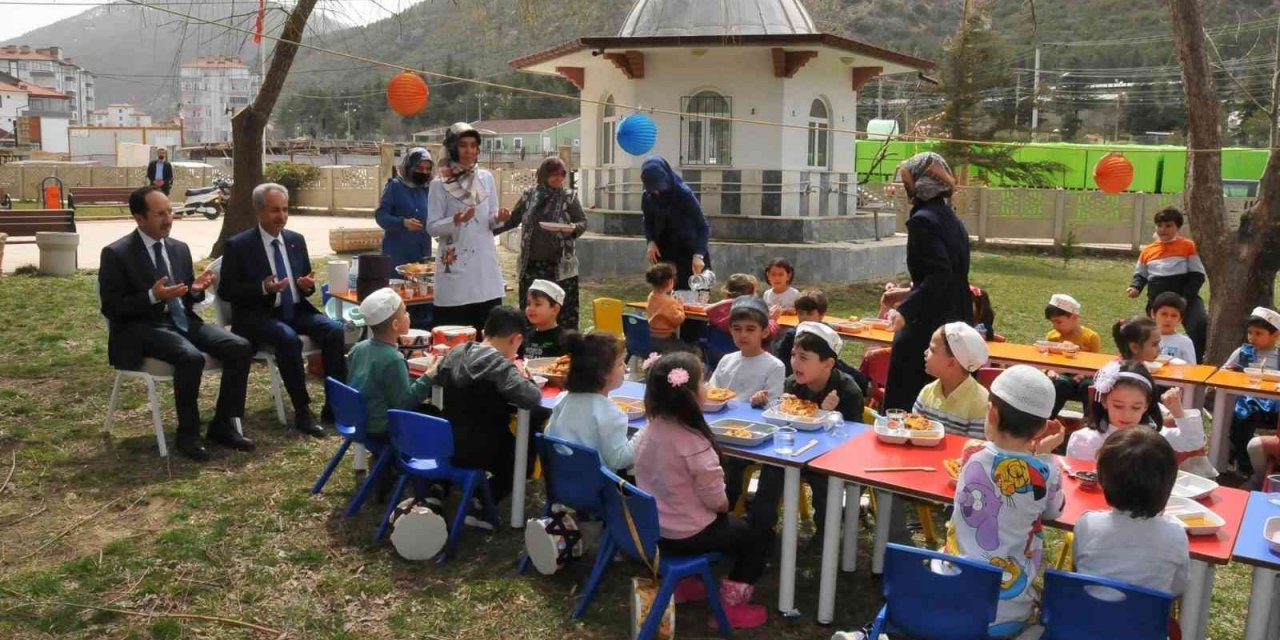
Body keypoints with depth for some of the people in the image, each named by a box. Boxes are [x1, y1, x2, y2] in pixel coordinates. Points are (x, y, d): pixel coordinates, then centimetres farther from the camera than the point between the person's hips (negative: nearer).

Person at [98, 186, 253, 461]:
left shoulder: (180, 248, 13)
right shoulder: (116, 253, -5)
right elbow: (111, 308, -9)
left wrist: (195, 289, -3)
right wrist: (152, 296, -22)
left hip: (181, 320, 6)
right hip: (142, 327, -6)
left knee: (240, 347, -16)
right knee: (191, 357, -35)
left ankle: (222, 424, -6)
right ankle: (187, 434, -17)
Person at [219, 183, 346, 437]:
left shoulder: (296, 240, 11)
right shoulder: (238, 245, -4)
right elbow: (226, 291, -6)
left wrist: (308, 285, -7)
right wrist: (263, 288, -21)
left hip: (296, 310, 5)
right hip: (258, 316, -5)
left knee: (334, 329, -22)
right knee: (289, 339, -34)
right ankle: (302, 411, -22)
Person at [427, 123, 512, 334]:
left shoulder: (486, 178, 8)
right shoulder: (440, 184, -4)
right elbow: (432, 227, -4)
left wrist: (499, 219, -9)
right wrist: (455, 221, -22)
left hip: (485, 264, 4)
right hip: (455, 265, -4)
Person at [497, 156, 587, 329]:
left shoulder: (569, 197, 1)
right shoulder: (529, 194, 6)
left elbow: (583, 222, 3)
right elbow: (513, 219, 14)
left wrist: (572, 229, -18)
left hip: (560, 265, -2)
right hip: (532, 263, 2)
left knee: (564, 311, -3)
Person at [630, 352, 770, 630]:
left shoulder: (647, 432, -5)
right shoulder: (694, 444, -28)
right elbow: (715, 500, -20)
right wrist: (724, 506, 3)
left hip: (651, 527, 8)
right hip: (685, 535, -8)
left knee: (730, 524, 34)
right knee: (760, 536, 11)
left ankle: (684, 582, 34)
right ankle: (730, 606, 12)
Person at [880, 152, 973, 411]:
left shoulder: (923, 220, -15)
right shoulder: (951, 219, 13)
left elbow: (940, 275, -24)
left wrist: (906, 310, -20)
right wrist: (908, 294, 22)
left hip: (929, 328, -9)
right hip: (956, 323, 9)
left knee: (906, 405, 0)